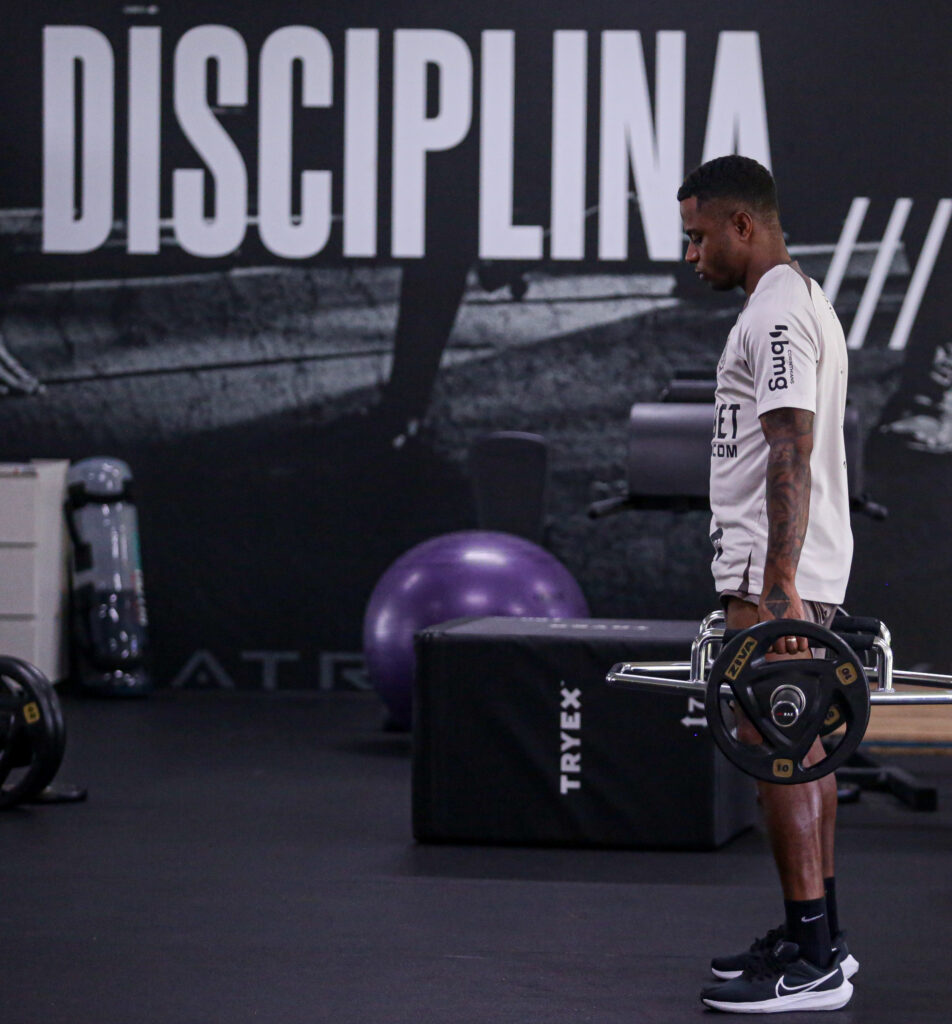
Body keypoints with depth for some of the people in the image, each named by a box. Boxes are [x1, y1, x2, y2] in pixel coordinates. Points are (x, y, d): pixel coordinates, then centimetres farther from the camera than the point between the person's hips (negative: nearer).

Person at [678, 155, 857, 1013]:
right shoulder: (799, 302, 19)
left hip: (775, 573, -11)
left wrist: (778, 583, -30)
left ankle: (811, 963, -9)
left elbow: (792, 452, -24)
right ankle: (818, 937, 18)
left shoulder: (778, 315, -16)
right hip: (787, 570, 11)